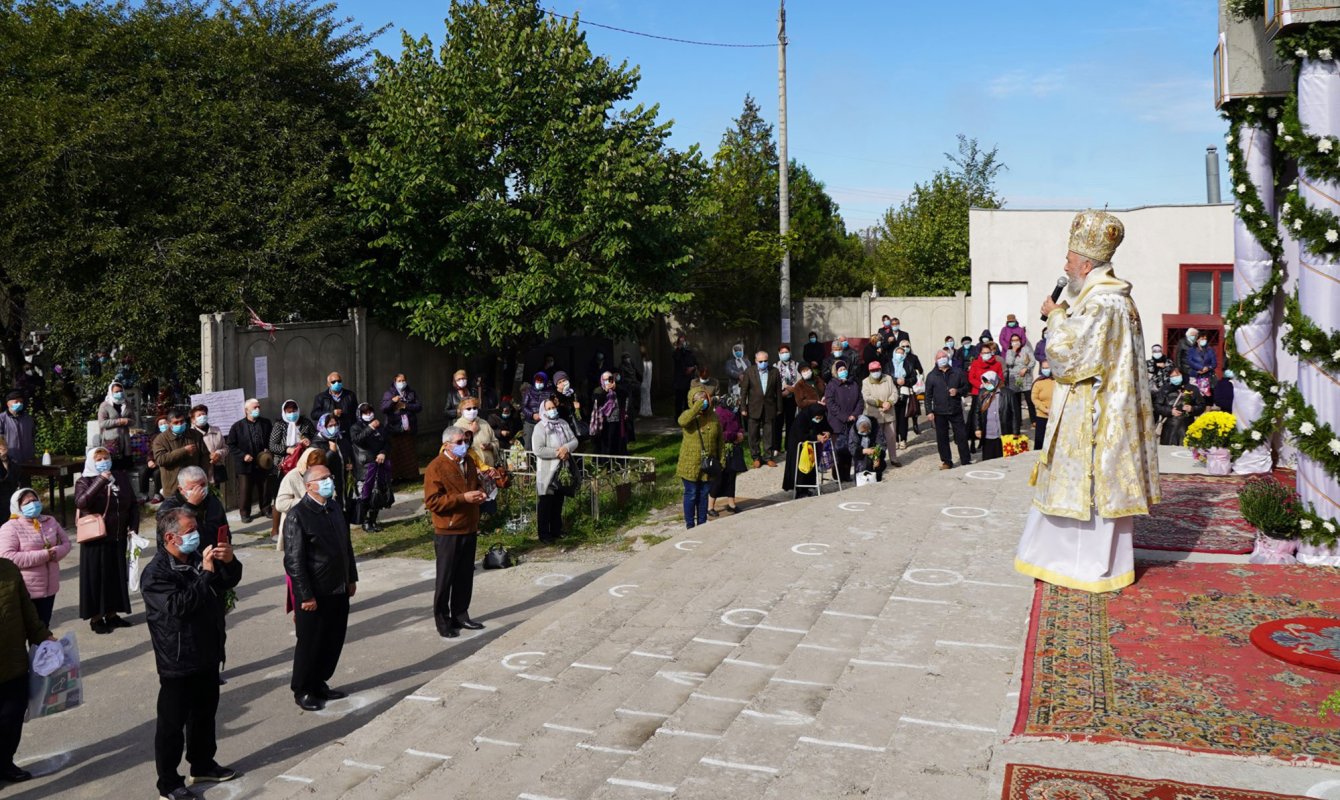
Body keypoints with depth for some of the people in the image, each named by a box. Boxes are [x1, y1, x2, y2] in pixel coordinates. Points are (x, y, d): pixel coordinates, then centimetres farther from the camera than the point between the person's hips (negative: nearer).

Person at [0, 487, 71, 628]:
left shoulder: (50, 521, 7)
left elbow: (66, 543, 13)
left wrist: (55, 552, -12)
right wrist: (44, 555, -23)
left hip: (49, 587, 6)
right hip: (24, 591, -5)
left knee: (43, 627, 18)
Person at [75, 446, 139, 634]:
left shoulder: (121, 477, 5)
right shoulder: (84, 481, -6)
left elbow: (133, 503, 10)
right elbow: (80, 502, -26)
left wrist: (133, 527, 0)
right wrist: (100, 481, -29)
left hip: (118, 538, 4)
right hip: (96, 539, -4)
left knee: (117, 575, 11)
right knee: (96, 577, 3)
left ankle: (111, 613, 24)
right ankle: (95, 617, 14)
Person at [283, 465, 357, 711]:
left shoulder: (335, 507, 7)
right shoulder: (297, 516, -17)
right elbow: (293, 560, -18)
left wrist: (351, 578, 15)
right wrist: (306, 596, -18)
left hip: (339, 591, 7)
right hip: (314, 595, -7)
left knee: (333, 642, 15)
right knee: (310, 644, 7)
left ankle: (319, 684, 32)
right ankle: (302, 691, 25)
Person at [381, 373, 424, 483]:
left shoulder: (412, 393, 11)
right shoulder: (388, 394, 5)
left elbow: (419, 406, 1)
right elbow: (383, 409, -6)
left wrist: (405, 406, -11)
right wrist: (392, 401, -23)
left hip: (408, 428, 2)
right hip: (395, 428, -2)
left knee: (409, 452, 2)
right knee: (396, 452, -5)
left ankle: (410, 475, 9)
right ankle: (395, 476, -1)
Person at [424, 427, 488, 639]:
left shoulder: (468, 462, 9)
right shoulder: (436, 467, -15)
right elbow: (432, 502, -20)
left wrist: (480, 493, 1)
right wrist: (463, 498, -24)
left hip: (470, 529, 7)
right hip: (447, 532, -7)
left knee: (465, 576, 13)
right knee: (445, 578, 3)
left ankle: (460, 615, 25)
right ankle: (443, 621, 14)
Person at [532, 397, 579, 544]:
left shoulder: (563, 424, 8)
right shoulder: (540, 427, -12)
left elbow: (574, 441, 4)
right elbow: (538, 450, -21)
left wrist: (566, 448, -17)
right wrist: (558, 453, -19)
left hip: (562, 469, 6)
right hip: (547, 471, -6)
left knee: (558, 501, 15)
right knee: (546, 503, 2)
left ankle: (556, 530, 27)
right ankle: (544, 534, 9)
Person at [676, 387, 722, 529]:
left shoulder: (713, 416, 3)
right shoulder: (689, 415, -8)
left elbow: (719, 440, 8)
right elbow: (682, 421, -35)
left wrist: (720, 460, 5)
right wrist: (698, 406, -31)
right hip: (691, 464, -4)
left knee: (704, 494, 13)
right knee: (691, 494, 4)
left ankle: (702, 524, 24)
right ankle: (690, 525, 14)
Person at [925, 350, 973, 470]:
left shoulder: (958, 372, 3)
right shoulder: (932, 376, 2)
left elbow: (966, 387, 9)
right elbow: (928, 395, 2)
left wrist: (958, 391, -12)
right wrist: (929, 411, -4)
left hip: (956, 410, 0)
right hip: (939, 412, 0)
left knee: (961, 436, 3)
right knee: (942, 438, 4)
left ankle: (966, 461, 13)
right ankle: (946, 461, 14)